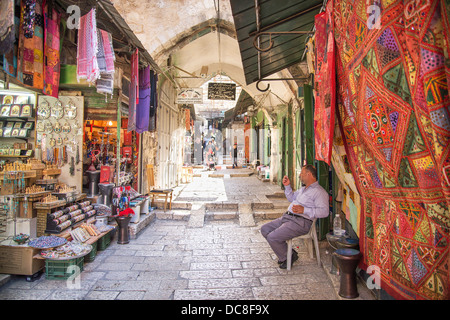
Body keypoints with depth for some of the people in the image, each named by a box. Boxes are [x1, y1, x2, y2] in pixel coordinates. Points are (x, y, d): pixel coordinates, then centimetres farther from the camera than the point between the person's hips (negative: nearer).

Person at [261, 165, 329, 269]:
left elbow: (324, 211, -20)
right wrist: (287, 186, 21)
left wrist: (304, 210, -25)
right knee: (264, 229, 5)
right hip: (286, 217, 10)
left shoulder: (319, 192, -8)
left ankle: (287, 258, 7)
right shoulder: (303, 189, 22)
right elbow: (292, 198, 37)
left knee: (272, 237, -21)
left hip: (300, 222, -10)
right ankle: (288, 253, 12)